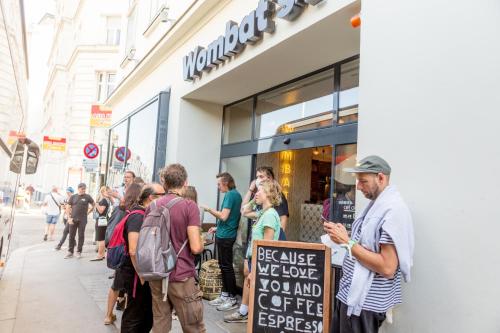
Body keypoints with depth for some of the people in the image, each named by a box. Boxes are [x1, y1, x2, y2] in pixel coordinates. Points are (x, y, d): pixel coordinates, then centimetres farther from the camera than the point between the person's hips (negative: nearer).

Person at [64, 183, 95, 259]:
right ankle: (70, 252, 14)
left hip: (82, 220, -2)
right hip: (73, 219, 2)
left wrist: (88, 212, 3)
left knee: (81, 236, 2)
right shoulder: (73, 197, 7)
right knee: (71, 236, 5)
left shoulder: (87, 197, 2)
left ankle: (79, 252, 13)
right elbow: (68, 208, 8)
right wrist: (69, 217, -1)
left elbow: (93, 204, 11)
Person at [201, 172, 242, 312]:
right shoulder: (236, 194, 13)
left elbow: (224, 216, -22)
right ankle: (225, 295, 23)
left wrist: (209, 209, -12)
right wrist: (218, 228, 19)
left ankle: (233, 298, 6)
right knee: (223, 266, 15)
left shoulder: (230, 195, -15)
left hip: (225, 236, -10)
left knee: (227, 266, -2)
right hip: (226, 234, 10)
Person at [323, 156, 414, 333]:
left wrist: (347, 242, -22)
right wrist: (343, 235, -2)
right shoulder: (376, 204, 10)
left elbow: (386, 268, -26)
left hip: (365, 302, -9)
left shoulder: (393, 209, -20)